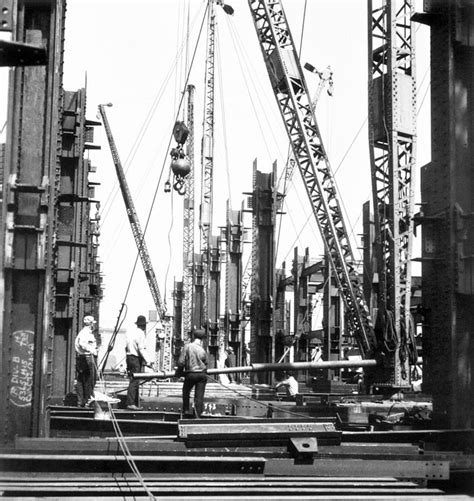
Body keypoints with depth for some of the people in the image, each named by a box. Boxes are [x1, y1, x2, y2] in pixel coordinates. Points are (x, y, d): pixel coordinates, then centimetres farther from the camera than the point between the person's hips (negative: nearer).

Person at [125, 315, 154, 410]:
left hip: (129, 357, 9)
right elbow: (142, 349, -17)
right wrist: (148, 361, -16)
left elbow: (126, 347, 15)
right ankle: (130, 403, -11)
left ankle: (136, 403, 14)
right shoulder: (140, 333, -11)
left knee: (134, 381, 11)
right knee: (134, 381, -8)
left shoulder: (130, 332, 13)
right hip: (136, 359, -9)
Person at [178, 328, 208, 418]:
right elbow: (206, 363, 7)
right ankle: (198, 415, 1)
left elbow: (181, 362, -11)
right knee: (199, 396, 4)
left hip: (190, 374, -1)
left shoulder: (187, 347, -10)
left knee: (186, 391, 24)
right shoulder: (203, 350, -6)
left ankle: (186, 410, 21)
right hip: (202, 374, 1)